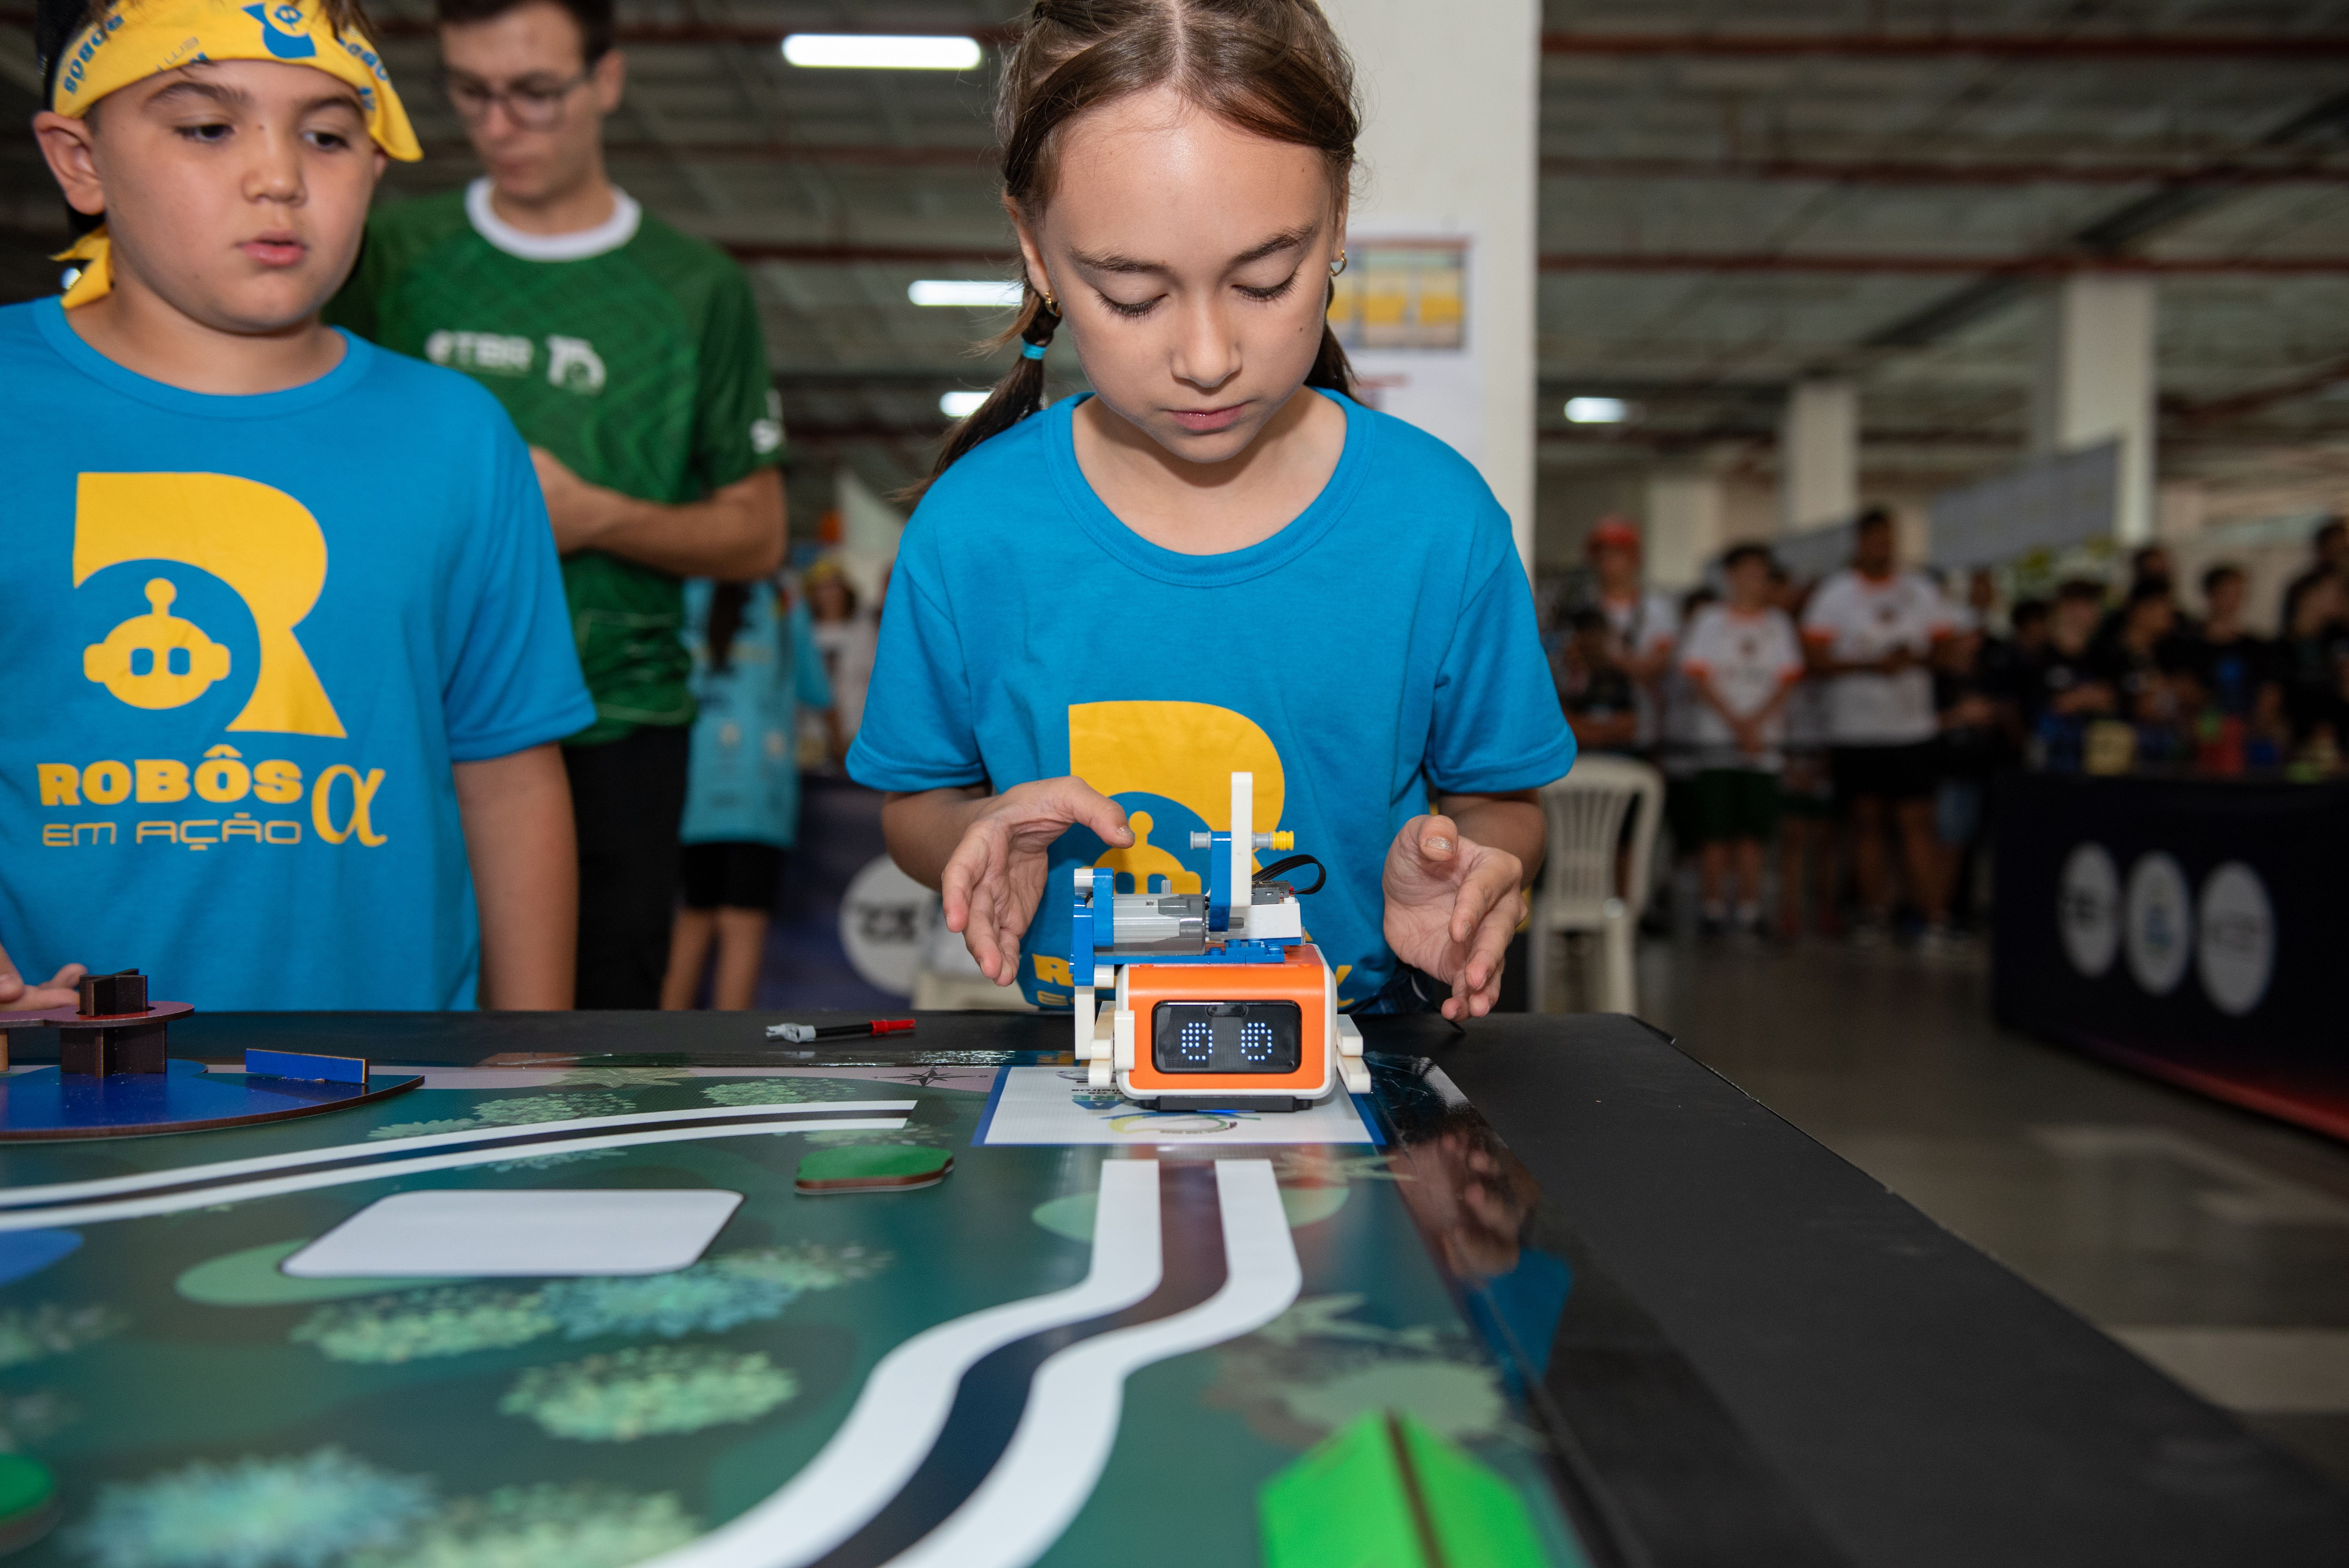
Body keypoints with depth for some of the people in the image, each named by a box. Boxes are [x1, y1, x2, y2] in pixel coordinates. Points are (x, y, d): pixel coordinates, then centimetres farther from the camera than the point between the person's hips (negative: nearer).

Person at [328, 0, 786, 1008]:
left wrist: (598, 517, -9)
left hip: (613, 725, -1)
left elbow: (757, 536, 7)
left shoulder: (696, 291, 6)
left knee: (599, 1031, -1)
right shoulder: (391, 257, 10)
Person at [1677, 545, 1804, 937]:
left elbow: (1788, 680, 5)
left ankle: (1750, 912, 3)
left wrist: (1754, 723, -10)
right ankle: (1714, 909, 2)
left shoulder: (1777, 622, 13)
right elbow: (1699, 676, -1)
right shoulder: (1710, 620, 7)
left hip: (1764, 738, 2)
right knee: (1715, 830, -4)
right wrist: (1735, 723, -11)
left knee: (1752, 830, -1)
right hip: (1716, 739, -2)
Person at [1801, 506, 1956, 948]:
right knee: (1867, 824, 3)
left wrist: (1915, 659, -11)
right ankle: (1875, 915, 11)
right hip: (1856, 728, 0)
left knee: (1917, 824, -5)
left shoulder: (1921, 591, 11)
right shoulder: (1834, 593, 4)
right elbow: (1817, 663, -2)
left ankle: (1936, 918, -7)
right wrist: (1869, 666, -16)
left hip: (1911, 727, 1)